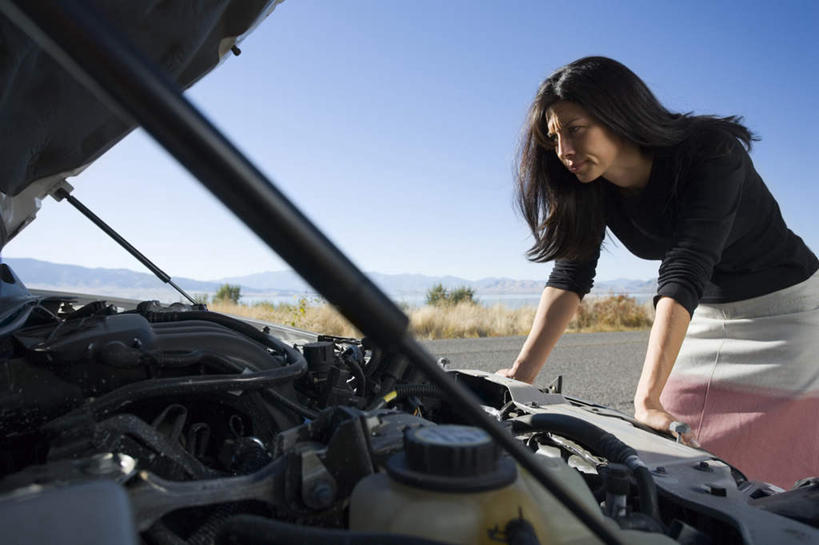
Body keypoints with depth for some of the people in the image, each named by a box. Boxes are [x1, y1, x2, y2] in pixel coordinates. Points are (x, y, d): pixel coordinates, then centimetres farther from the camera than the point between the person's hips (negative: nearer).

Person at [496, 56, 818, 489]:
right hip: (707, 315, 5)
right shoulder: (590, 187, -10)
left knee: (774, 474, -6)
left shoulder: (708, 156, -27)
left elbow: (683, 274, -37)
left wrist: (647, 399, -44)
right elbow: (569, 277, -14)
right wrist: (522, 373, -22)